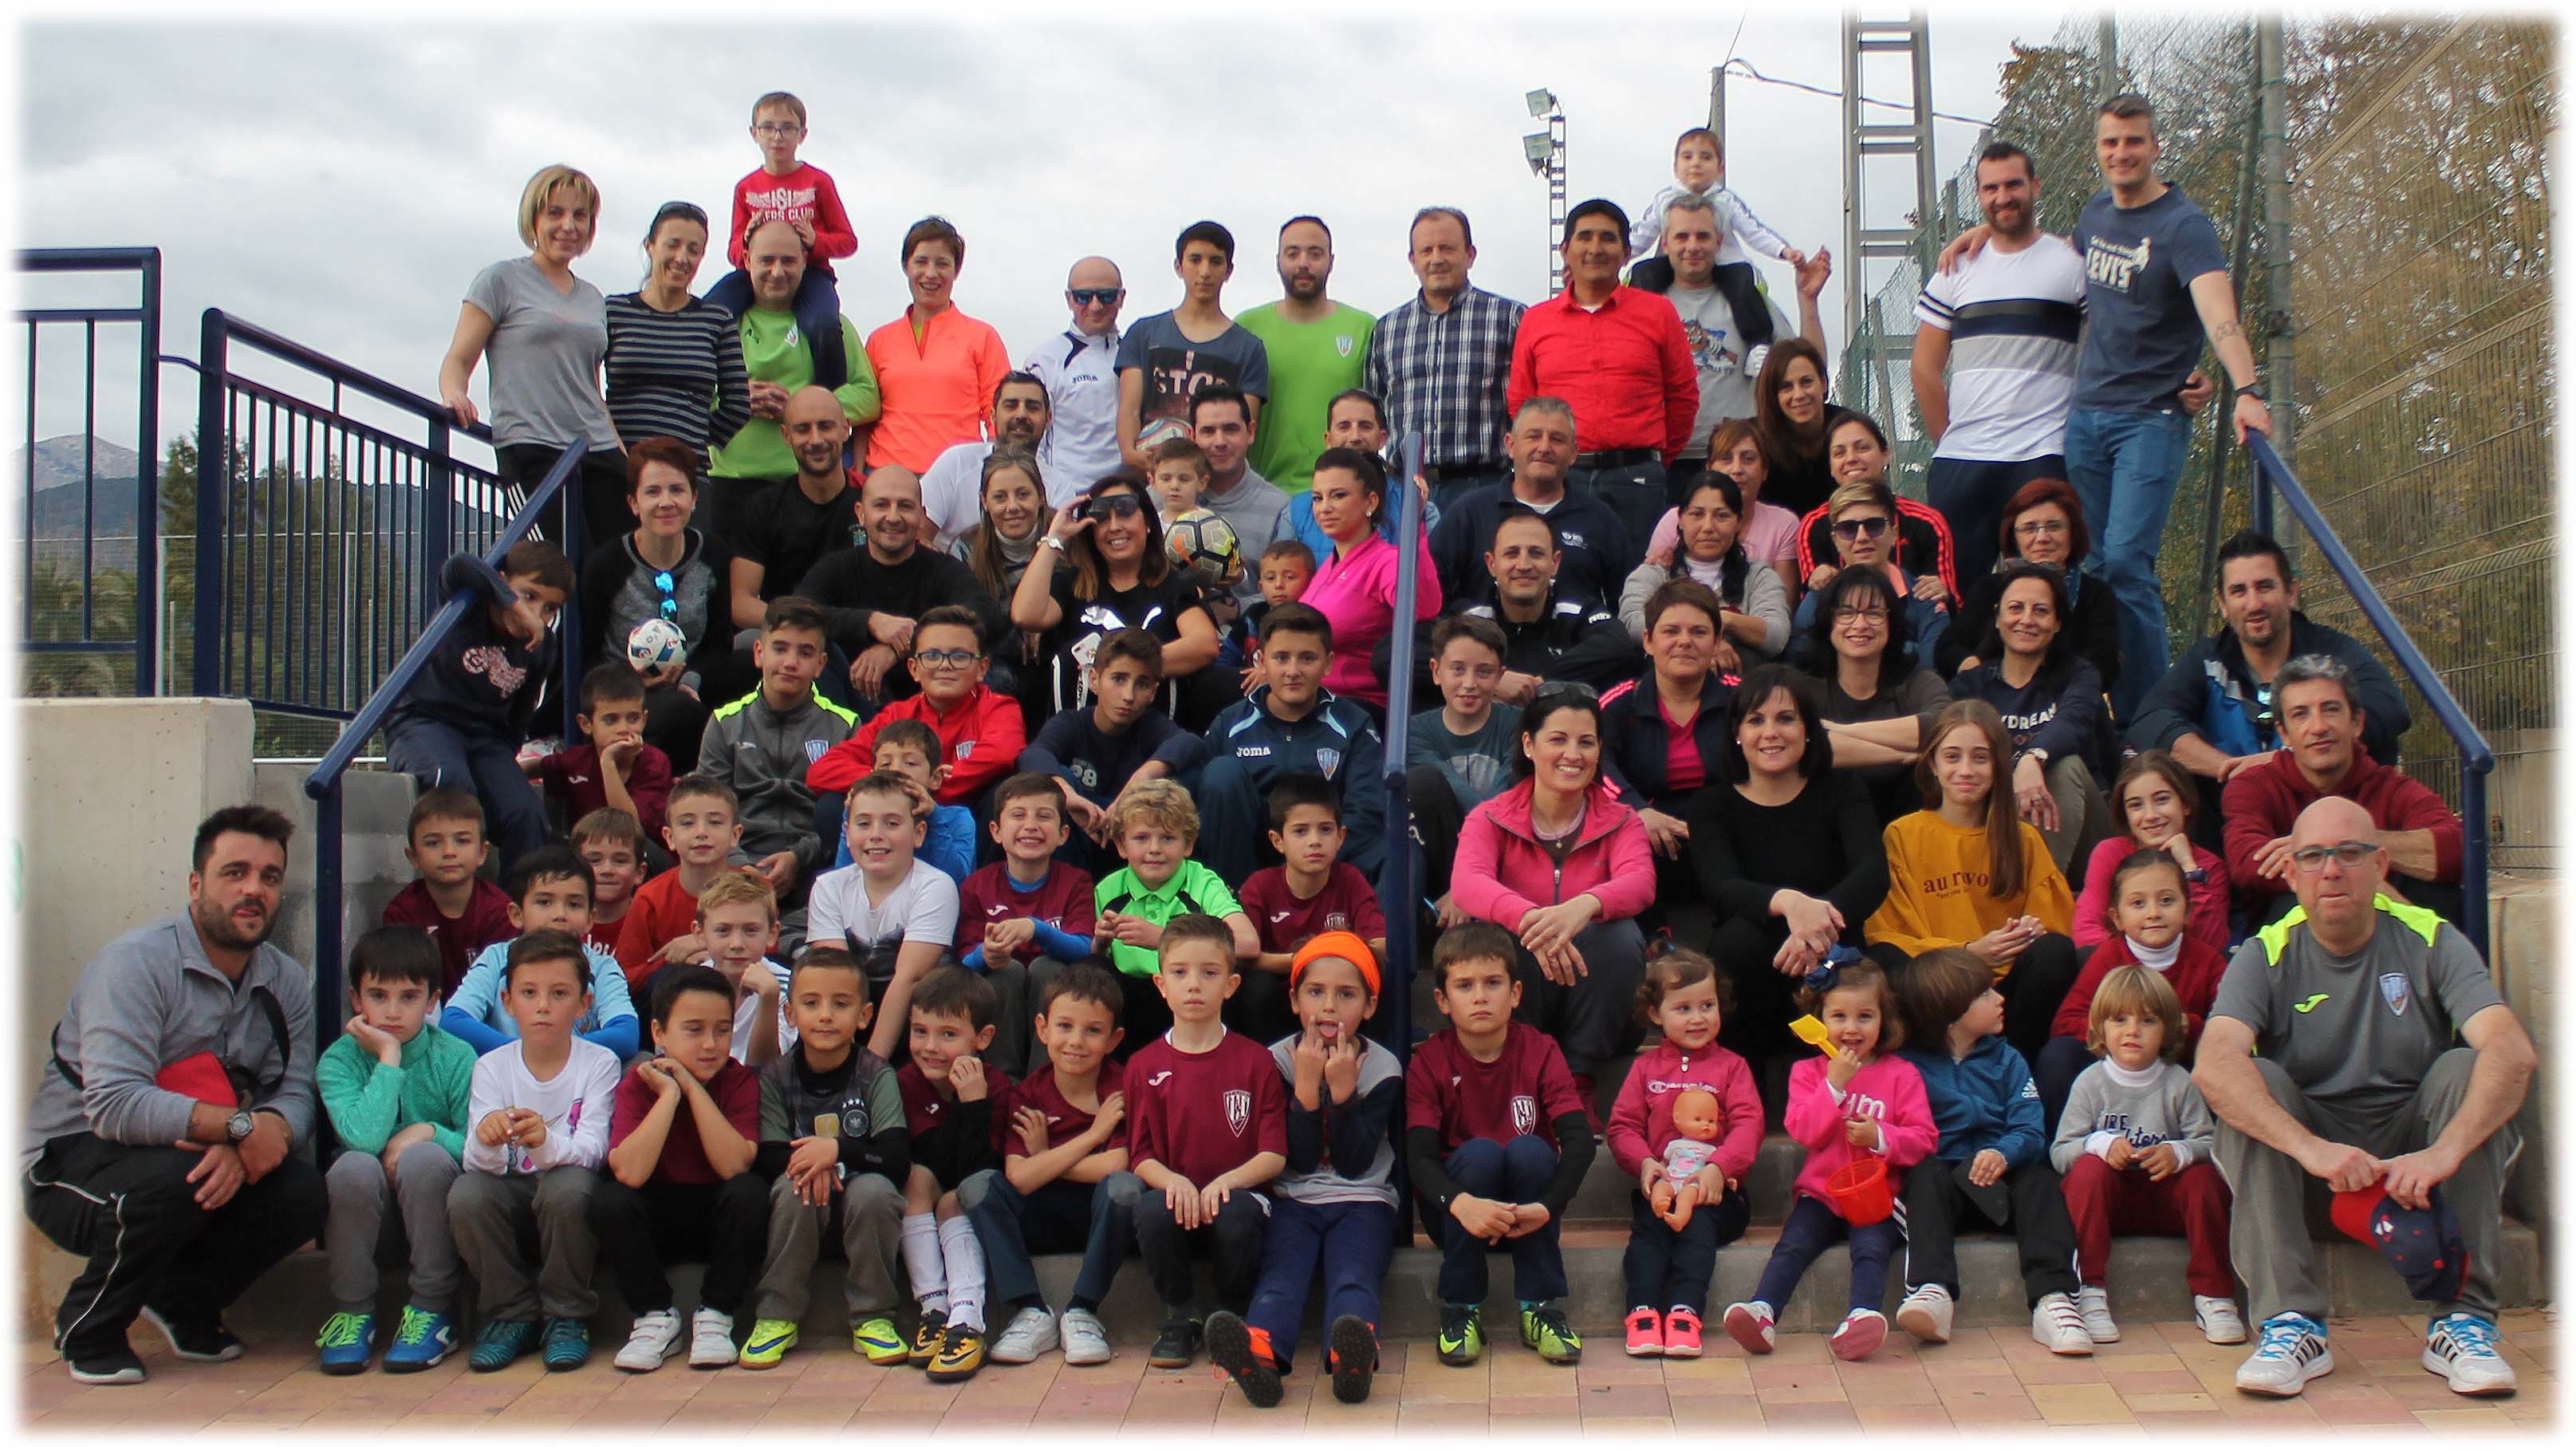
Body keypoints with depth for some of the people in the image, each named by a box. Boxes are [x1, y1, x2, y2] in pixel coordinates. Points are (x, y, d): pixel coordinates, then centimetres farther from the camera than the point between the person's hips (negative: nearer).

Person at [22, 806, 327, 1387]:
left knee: (302, 1194, -20)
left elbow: (296, 1095, -10)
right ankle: (87, 1326, -6)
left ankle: (184, 1300, 10)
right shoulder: (136, 961, -20)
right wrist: (239, 1126, -32)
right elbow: (116, 1105, -31)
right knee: (174, 1179, -36)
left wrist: (241, 1149, -31)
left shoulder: (286, 982, 0)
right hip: (73, 1160, -5)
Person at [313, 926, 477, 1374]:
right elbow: (364, 1138, -24)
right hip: (366, 1221, 0)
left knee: (424, 1157, -30)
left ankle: (432, 1310, -15)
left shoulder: (455, 1058, -5)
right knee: (355, 1166, -30)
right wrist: (389, 1059, -20)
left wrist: (429, 1132, -23)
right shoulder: (339, 1059, -5)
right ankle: (353, 1311, -9)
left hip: (436, 1218, 0)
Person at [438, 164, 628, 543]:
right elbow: (459, 359, 2)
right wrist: (453, 395, -20)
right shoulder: (502, 280, 7)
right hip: (531, 450, -5)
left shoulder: (593, 298, 23)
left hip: (599, 452, 6)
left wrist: (626, 459, 16)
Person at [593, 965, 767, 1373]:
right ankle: (656, 1317, -8)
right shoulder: (638, 1083, -11)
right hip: (656, 1221, 0)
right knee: (607, 1199, -27)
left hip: (719, 1218, 0)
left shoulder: (740, 1081, -10)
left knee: (750, 1191, -30)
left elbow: (735, 1166, -27)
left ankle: (715, 1317, -12)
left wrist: (694, 1089, -25)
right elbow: (629, 1173, -28)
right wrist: (669, 1096, -27)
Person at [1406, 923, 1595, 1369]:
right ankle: (1461, 1309, -17)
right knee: (1480, 1152, -29)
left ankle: (1541, 1308, -18)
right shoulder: (1429, 1061, -7)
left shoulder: (1540, 1051, -6)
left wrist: (1546, 1207, -32)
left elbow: (1580, 1140, -17)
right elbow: (1418, 1155, -19)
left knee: (1530, 1150, -28)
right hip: (1457, 1210, -1)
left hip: (1526, 1212, 1)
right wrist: (1462, 1203, -38)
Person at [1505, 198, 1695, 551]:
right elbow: (1519, 403, 16)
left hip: (1636, 480, -1)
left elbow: (1683, 396, 12)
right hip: (1560, 479, 1)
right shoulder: (1534, 320, 10)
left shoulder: (1658, 313, 7)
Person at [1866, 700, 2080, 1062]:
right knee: (1885, 960, -33)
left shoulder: (2024, 839, 14)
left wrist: (2030, 935, -14)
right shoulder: (1902, 836, 5)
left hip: (2005, 988, 3)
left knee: (2054, 951, -27)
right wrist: (1968, 952, -17)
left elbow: (2058, 930, 10)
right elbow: (1888, 937, -2)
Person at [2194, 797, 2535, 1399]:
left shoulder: (2429, 942, -7)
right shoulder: (2267, 955, -8)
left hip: (2407, 1140, 0)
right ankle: (2291, 1323, -30)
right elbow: (2213, 1066, -28)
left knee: (2465, 1067, -25)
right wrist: (2311, 1148, -43)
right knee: (2254, 1082, -27)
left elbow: (2513, 1051, -24)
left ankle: (2463, 1317, -23)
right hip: (2307, 1136, 0)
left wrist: (2444, 1151, -41)